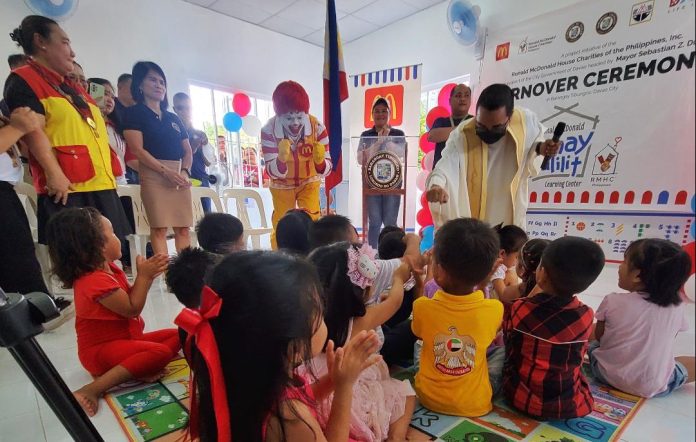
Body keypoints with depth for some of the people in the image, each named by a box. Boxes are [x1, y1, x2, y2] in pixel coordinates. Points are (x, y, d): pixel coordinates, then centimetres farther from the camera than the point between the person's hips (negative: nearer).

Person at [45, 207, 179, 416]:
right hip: (101, 349, -10)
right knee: (161, 352, -31)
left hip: (124, 339, 10)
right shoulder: (95, 280, -25)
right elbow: (132, 309, -21)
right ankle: (92, 390, -26)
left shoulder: (106, 268, 6)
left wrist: (148, 275, -4)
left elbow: (130, 297, 11)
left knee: (176, 335, 5)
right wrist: (144, 276, -15)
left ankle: (137, 369, -17)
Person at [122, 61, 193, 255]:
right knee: (159, 228, -9)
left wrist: (185, 171, -4)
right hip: (154, 175, -5)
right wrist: (166, 171, -16)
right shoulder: (134, 113, 5)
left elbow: (187, 151, 16)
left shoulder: (174, 119, 21)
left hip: (180, 177, 5)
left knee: (183, 229, 1)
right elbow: (138, 150, -7)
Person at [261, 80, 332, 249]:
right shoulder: (269, 130, -28)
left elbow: (325, 170, -27)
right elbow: (273, 172, -28)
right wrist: (282, 158, -50)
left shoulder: (317, 127, -27)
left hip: (309, 182, 0)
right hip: (282, 185, 0)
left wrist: (320, 160, -50)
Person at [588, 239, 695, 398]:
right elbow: (664, 341, 6)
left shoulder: (613, 301, -14)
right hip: (653, 387, 0)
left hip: (607, 374, 0)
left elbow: (598, 335, -1)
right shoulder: (677, 308, -8)